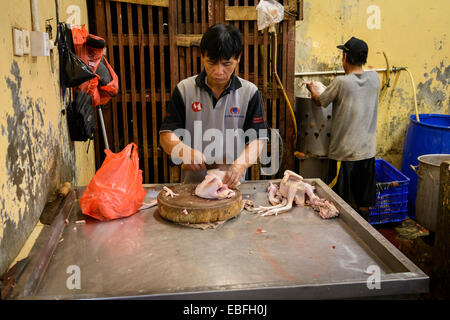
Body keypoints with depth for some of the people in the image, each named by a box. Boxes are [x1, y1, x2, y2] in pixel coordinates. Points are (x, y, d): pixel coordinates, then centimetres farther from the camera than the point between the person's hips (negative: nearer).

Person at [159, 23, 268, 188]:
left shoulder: (249, 92, 3)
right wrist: (185, 151, -20)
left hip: (232, 182, 0)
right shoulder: (185, 89, 3)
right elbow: (166, 135, 2)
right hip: (192, 180, 0)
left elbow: (257, 139, -1)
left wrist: (240, 164, -21)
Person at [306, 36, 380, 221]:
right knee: (364, 203, 17)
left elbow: (319, 101, -1)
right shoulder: (374, 78, 0)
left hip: (344, 152, -5)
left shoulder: (341, 83, -16)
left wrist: (313, 89, 21)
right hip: (367, 151, 5)